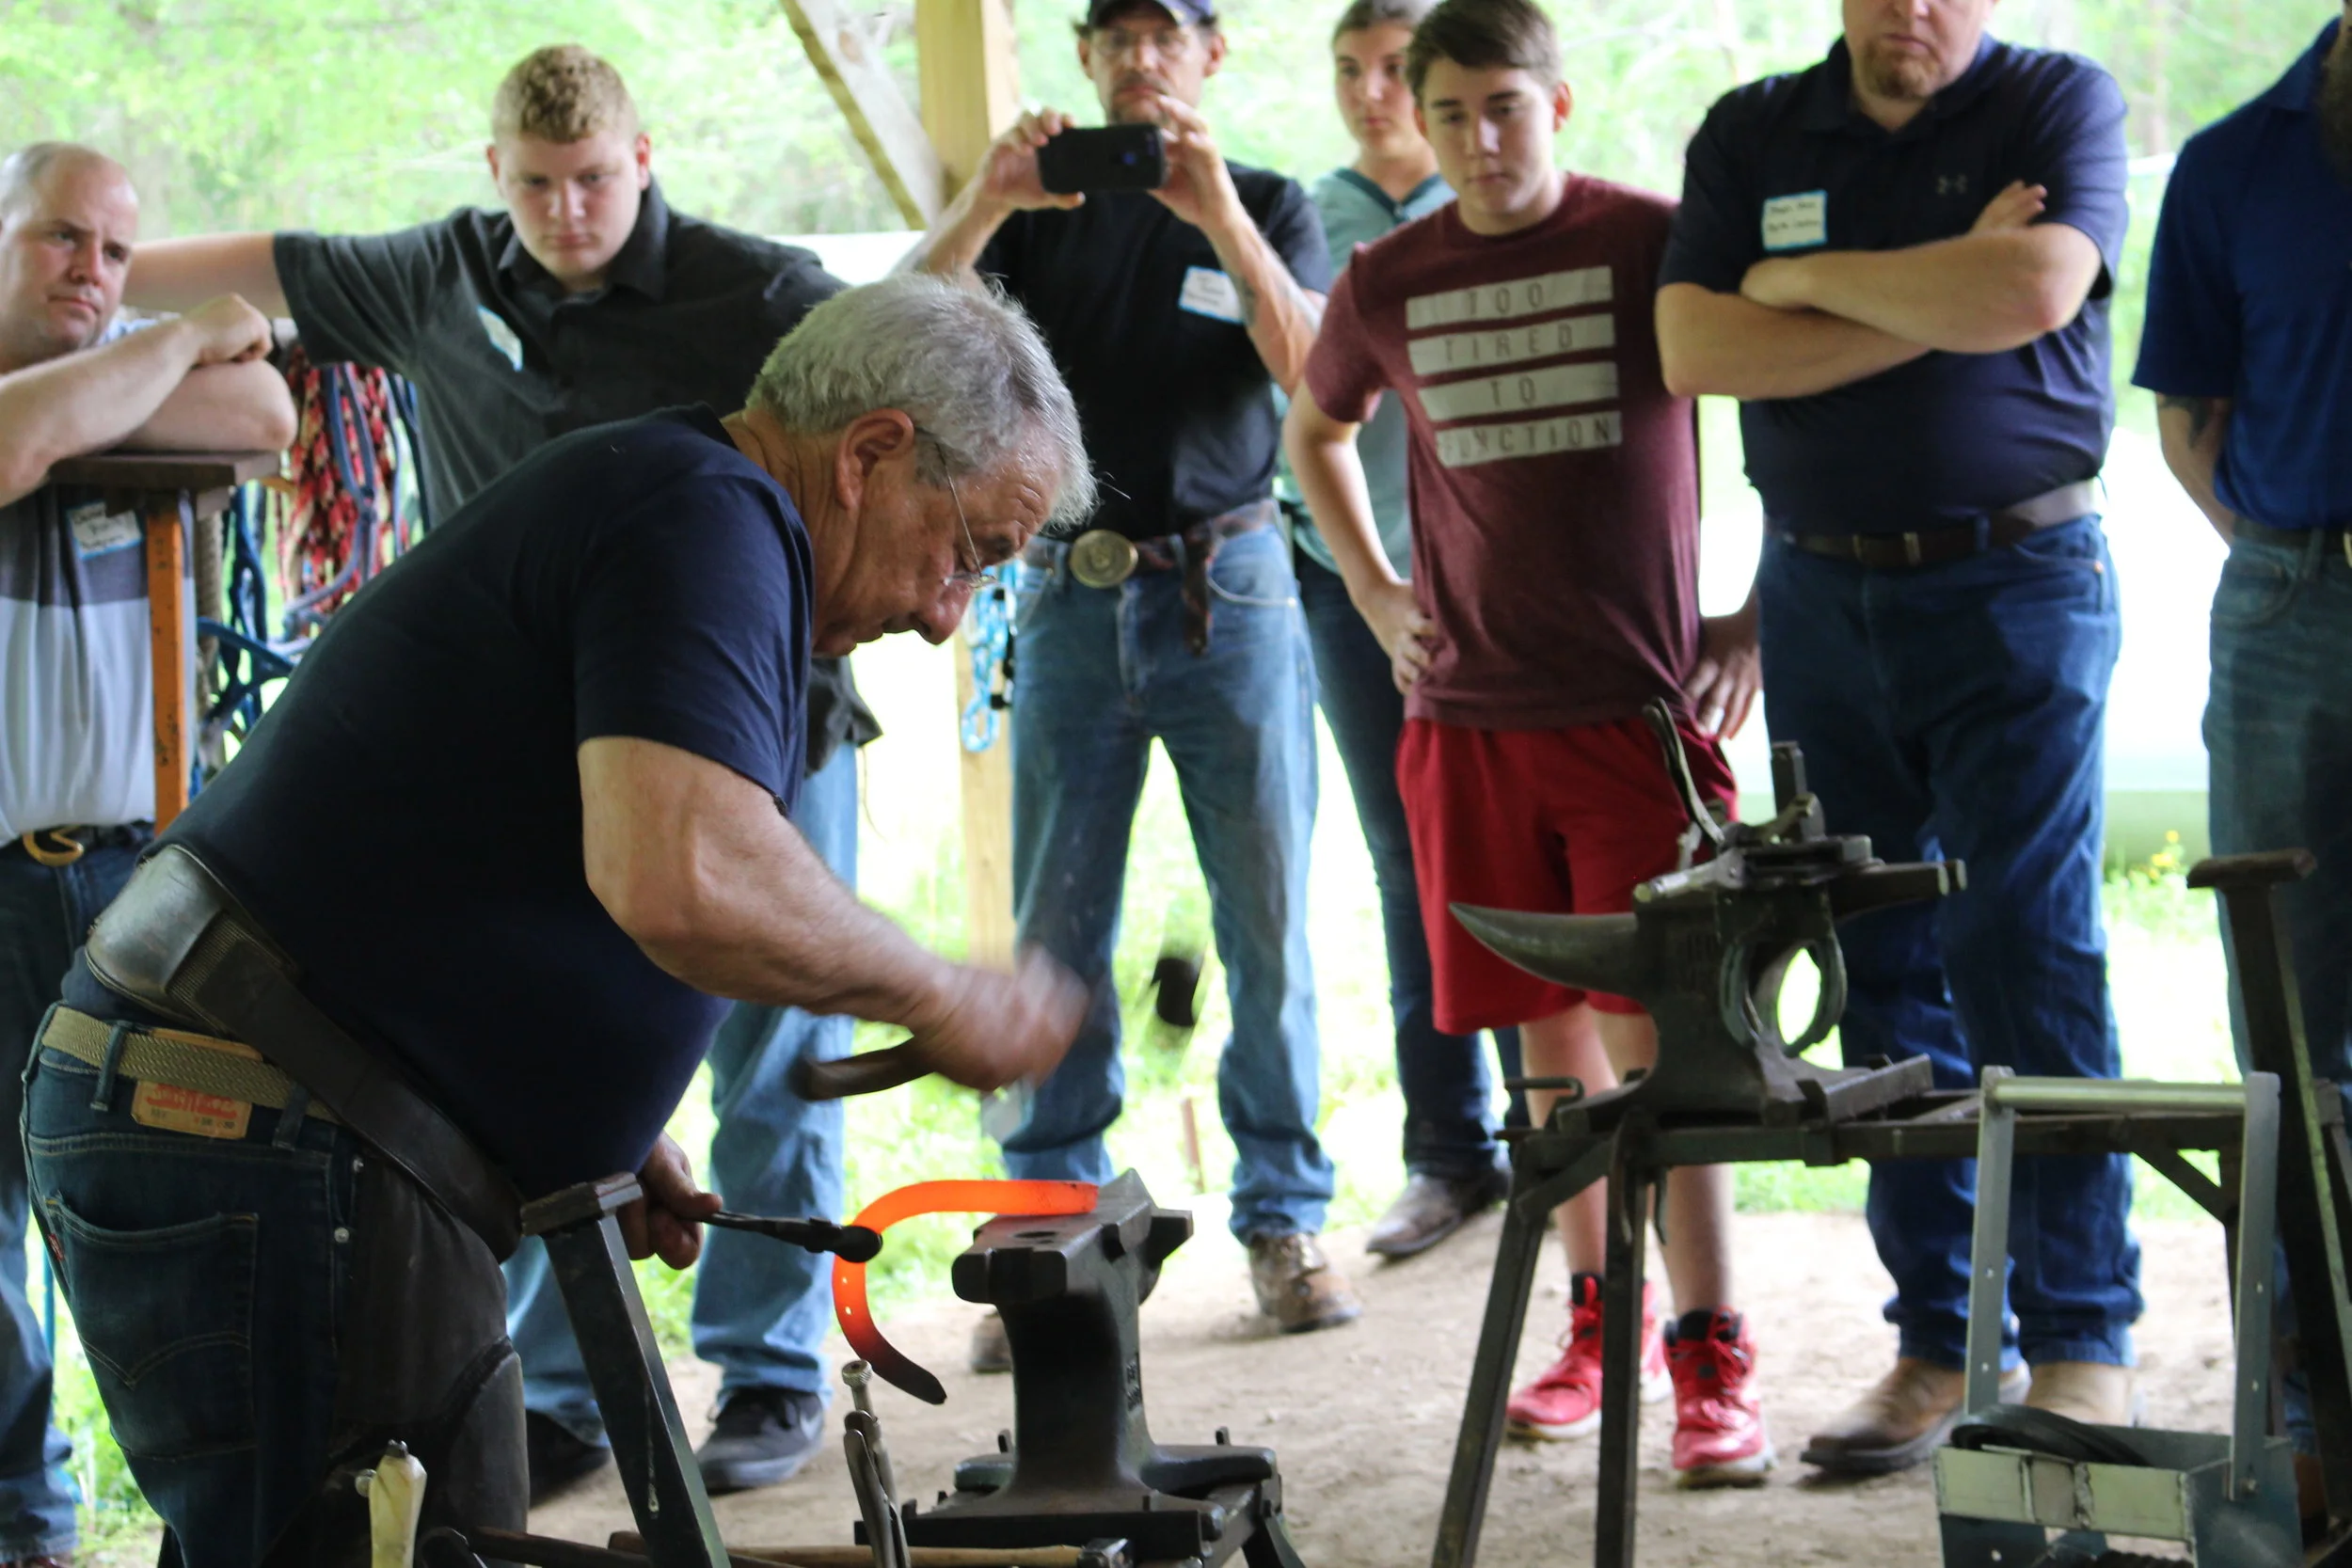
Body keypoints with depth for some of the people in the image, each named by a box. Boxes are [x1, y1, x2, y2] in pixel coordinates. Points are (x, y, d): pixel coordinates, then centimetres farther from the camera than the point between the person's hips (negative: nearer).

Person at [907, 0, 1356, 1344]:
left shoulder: (1270, 208, 10)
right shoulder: (1046, 210, 12)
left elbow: (1310, 369, -9)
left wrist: (1219, 213, -21)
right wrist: (983, 205, -20)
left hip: (1230, 588, -1)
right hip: (1075, 593, 1)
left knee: (1268, 920, -1)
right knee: (1057, 929, -1)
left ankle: (1287, 1218, 7)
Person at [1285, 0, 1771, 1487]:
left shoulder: (1657, 243, -4)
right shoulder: (1386, 286, 7)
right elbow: (1318, 433, 28)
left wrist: (1757, 619, -3)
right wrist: (1371, 591, 15)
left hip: (1642, 706, -4)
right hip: (1470, 716, 4)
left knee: (1656, 1031, -8)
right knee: (1552, 1035, 10)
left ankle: (1715, 1363, -3)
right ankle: (1603, 1326, 23)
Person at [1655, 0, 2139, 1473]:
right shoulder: (1750, 135, 9)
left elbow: (2032, 287, -20)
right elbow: (1697, 348, -5)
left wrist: (1808, 279, -7)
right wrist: (1933, 306, -10)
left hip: (2016, 587, -4)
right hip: (1821, 595, 4)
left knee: (2028, 959, -8)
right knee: (1885, 975, 5)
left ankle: (2081, 1348, -3)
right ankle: (1940, 1341, 12)